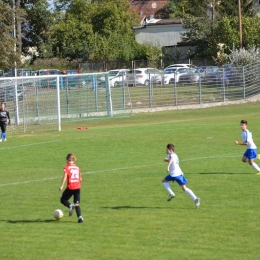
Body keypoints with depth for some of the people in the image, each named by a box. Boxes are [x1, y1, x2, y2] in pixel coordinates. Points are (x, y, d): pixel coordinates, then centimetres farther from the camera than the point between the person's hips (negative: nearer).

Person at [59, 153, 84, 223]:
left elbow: (65, 176, -15)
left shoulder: (66, 167, -3)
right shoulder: (77, 167, 13)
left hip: (70, 188, -4)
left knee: (63, 199, 14)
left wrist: (62, 186, -19)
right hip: (77, 187, 4)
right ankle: (80, 217, -13)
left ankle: (70, 206, -16)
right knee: (77, 204, 7)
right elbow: (80, 178, 14)